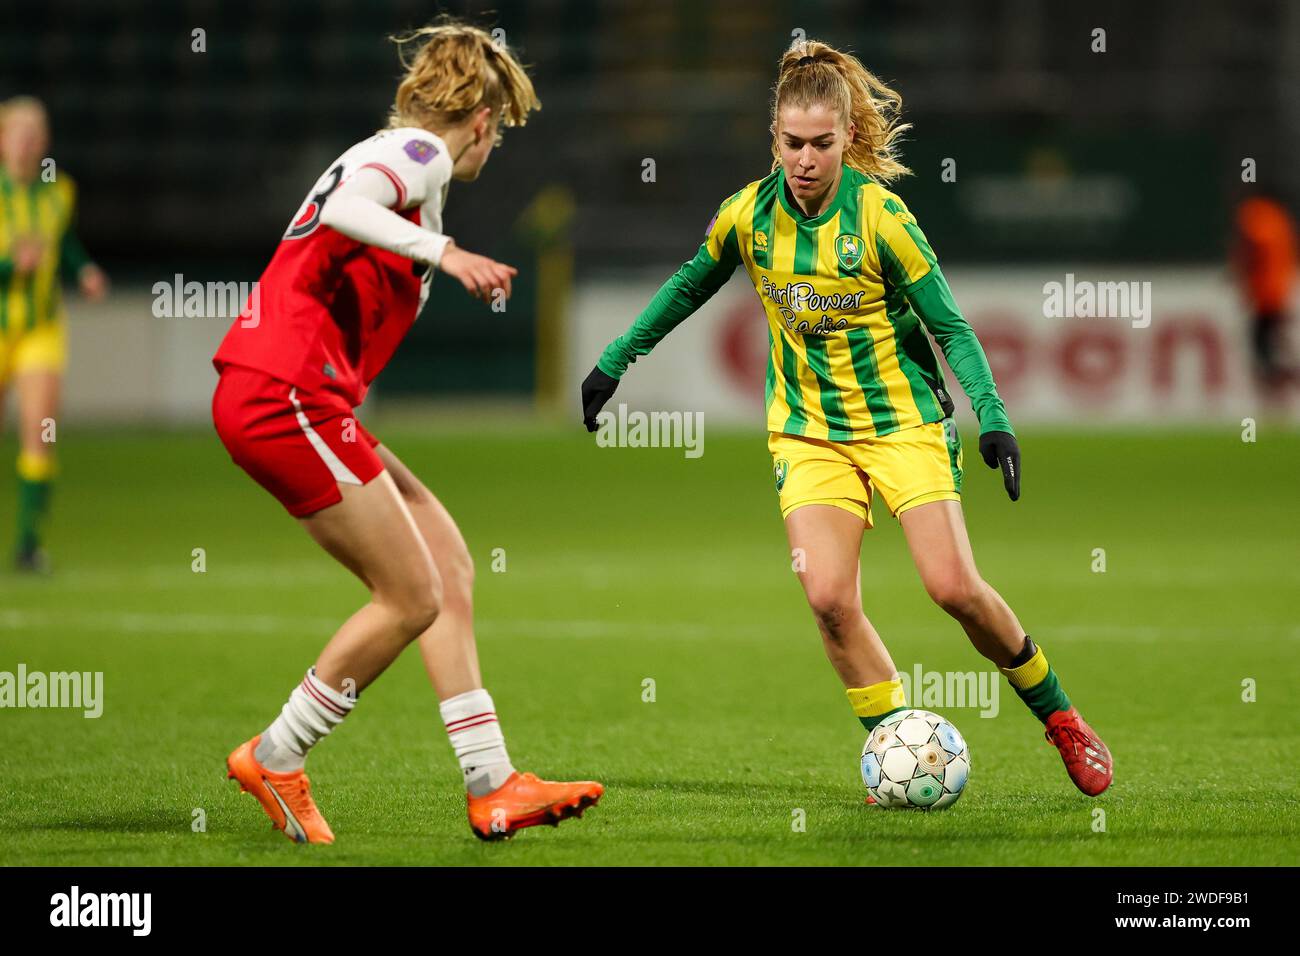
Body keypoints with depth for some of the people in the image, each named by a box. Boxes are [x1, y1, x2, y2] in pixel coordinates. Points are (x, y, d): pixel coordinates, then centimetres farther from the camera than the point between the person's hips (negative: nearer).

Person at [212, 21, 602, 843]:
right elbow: (343, 209, -25)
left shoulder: (393, 152, 24)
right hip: (288, 396, -10)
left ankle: (492, 785, 8)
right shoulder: (420, 152, -5)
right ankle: (274, 761, 8)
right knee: (411, 600, -5)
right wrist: (442, 251, -34)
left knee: (449, 566, 8)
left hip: (286, 399, 10)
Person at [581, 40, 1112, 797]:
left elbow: (951, 327, -11)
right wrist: (615, 361, 15)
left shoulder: (880, 216, -15)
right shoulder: (751, 214, -4)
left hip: (902, 419, -3)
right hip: (809, 431, 3)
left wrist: (992, 417, -22)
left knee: (954, 586, -13)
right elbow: (689, 286, 15)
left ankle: (1060, 717, 11)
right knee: (829, 597, -17)